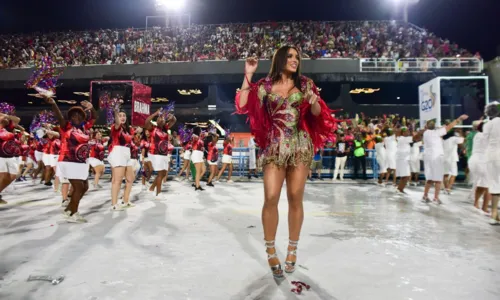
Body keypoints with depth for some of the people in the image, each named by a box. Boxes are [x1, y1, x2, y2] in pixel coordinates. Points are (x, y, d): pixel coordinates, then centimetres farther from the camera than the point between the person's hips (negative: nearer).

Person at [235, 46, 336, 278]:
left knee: (295, 199, 4)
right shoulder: (265, 85, 7)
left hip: (300, 146, 1)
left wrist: (314, 102, -12)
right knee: (271, 198, -8)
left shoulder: (304, 84, 10)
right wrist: (248, 75, -5)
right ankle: (271, 251, 10)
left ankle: (292, 249, 20)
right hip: (274, 146, -1)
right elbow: (242, 105, -3)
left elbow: (317, 113, 10)